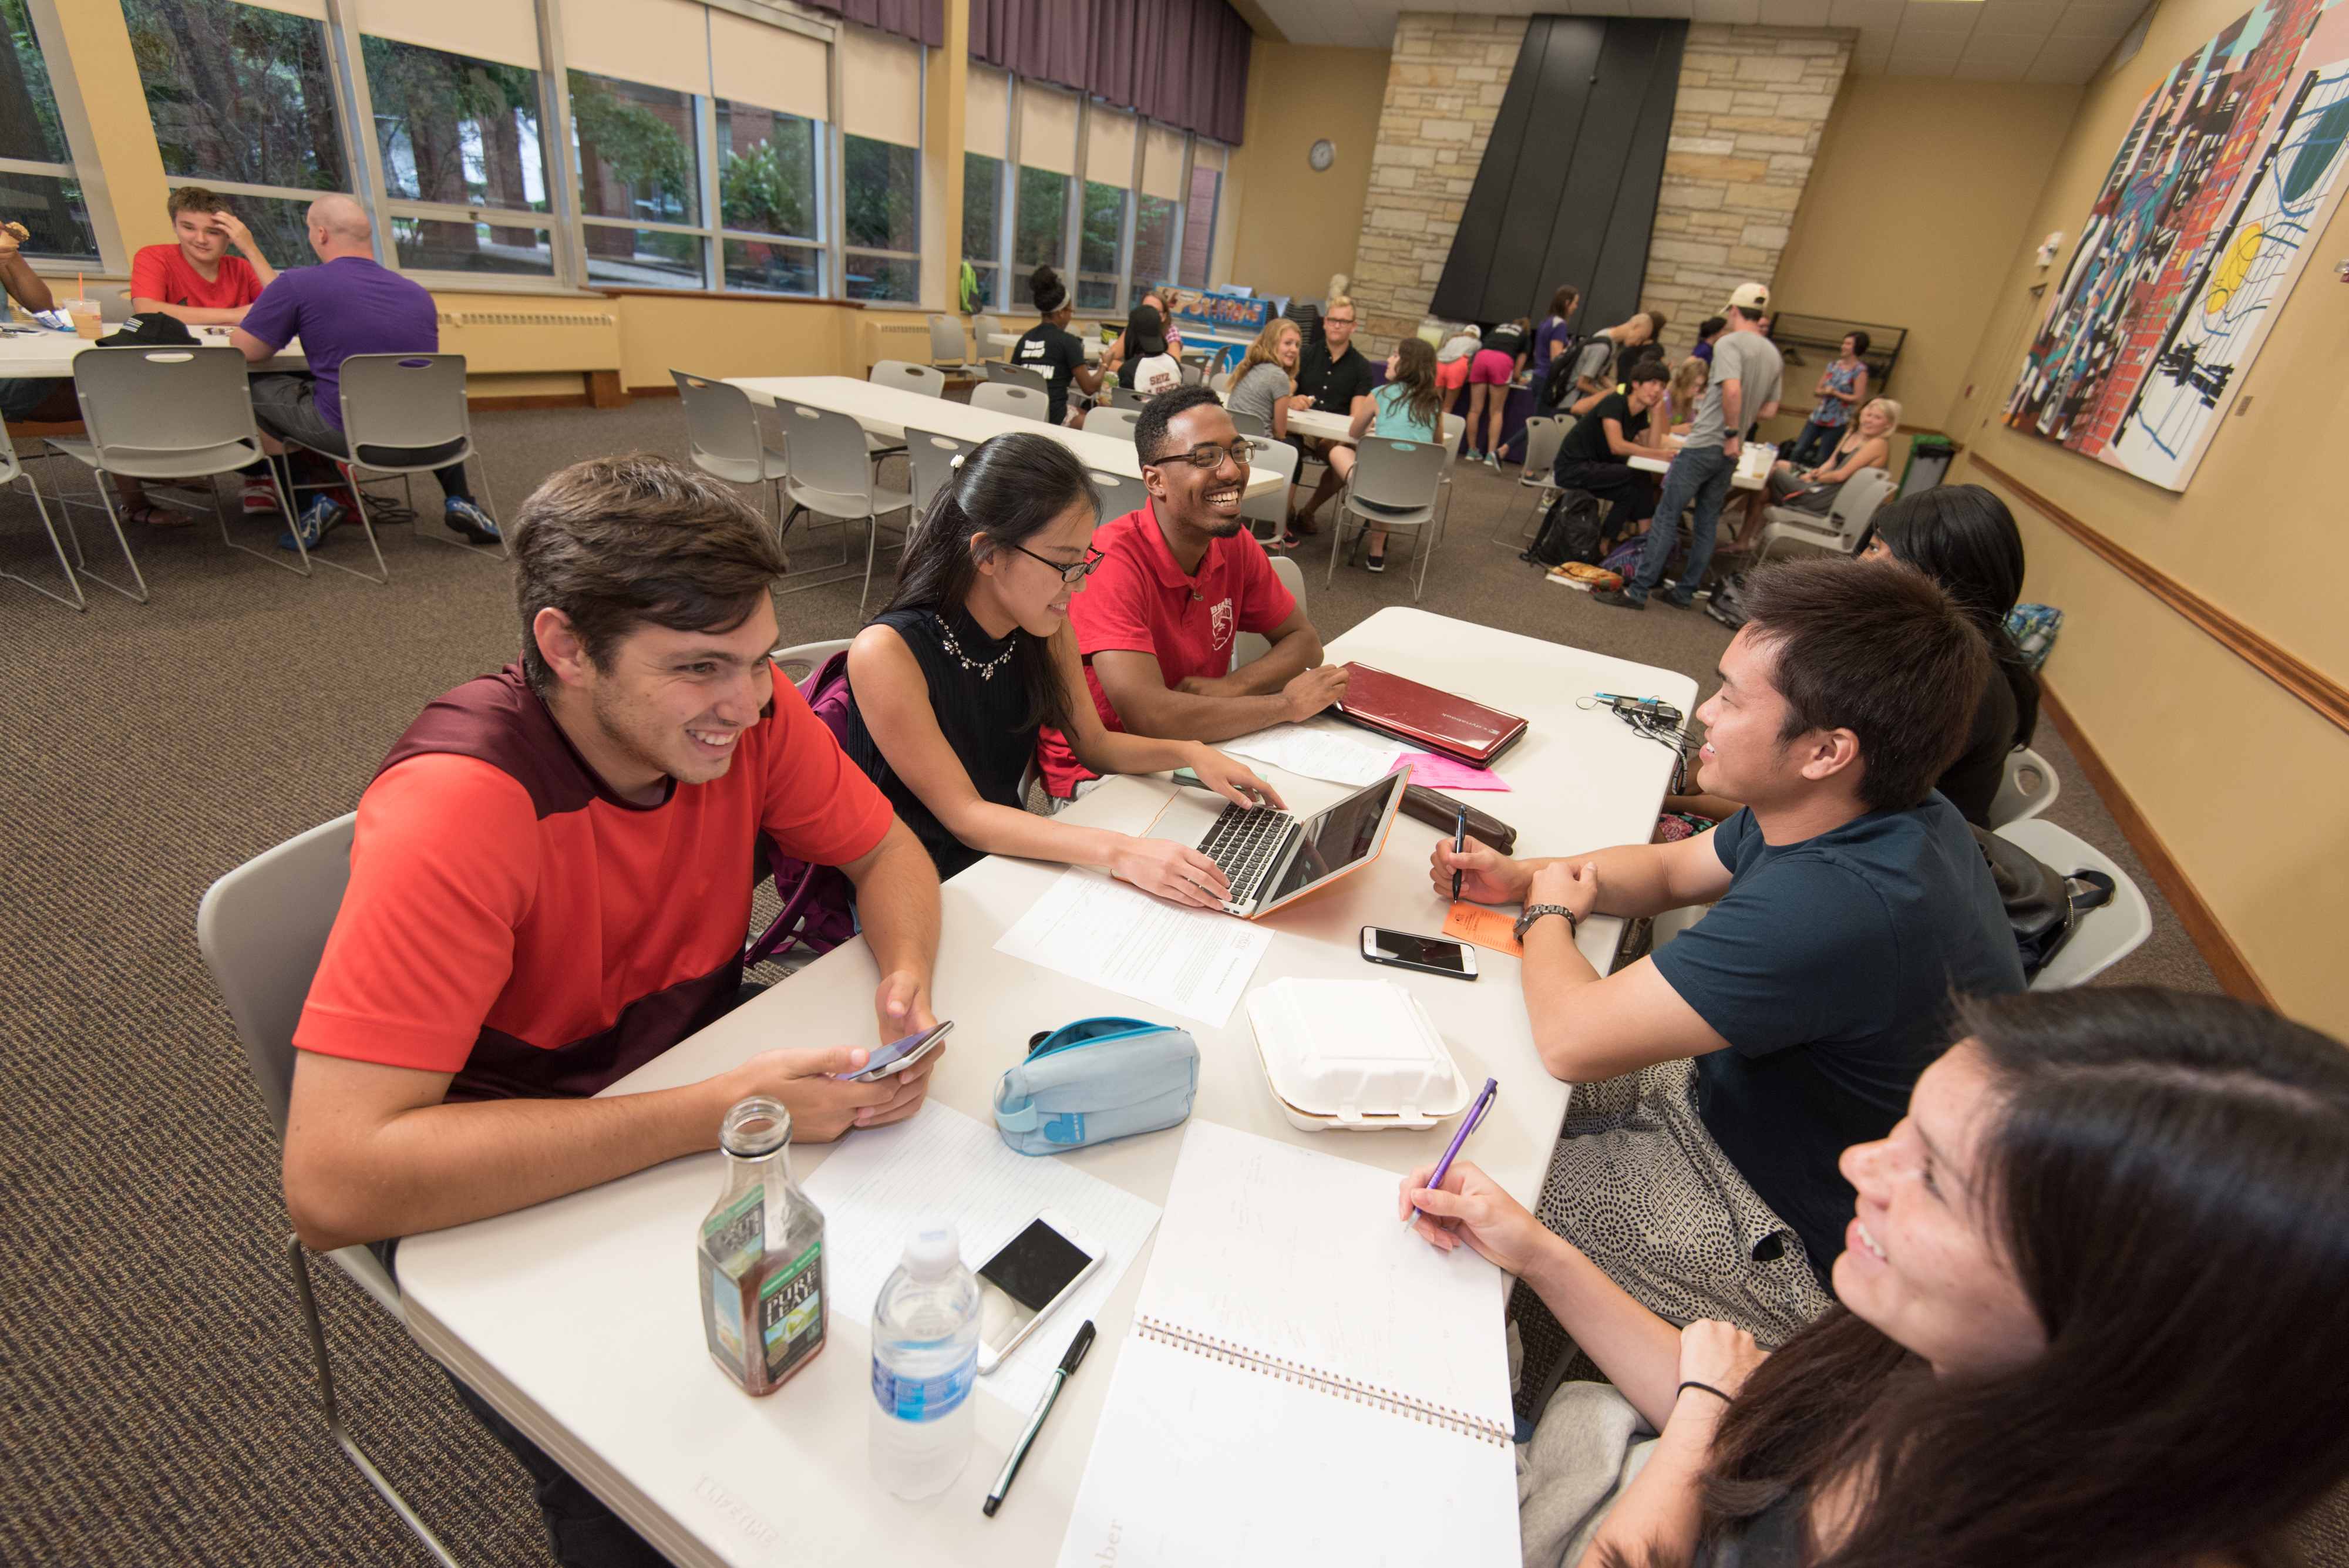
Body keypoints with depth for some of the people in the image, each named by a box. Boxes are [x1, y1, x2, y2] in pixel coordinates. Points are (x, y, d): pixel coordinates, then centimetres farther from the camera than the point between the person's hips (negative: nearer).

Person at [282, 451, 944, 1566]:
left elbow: (886, 852, -2)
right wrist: (720, 1111, -35)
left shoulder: (746, 710, -15)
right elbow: (332, 1186, -33)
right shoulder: (460, 806, -30)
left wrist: (905, 979, -23)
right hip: (491, 1200, -4)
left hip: (692, 1098, 5)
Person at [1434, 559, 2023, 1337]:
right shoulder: (1873, 814, -8)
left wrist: (1549, 912, -14)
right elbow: (1667, 869, 8)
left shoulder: (1836, 907, -41)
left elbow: (1571, 1038, -36)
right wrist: (1521, 876, -8)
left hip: (1792, 1248, -8)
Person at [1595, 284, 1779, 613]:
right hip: (1730, 453, 8)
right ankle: (1684, 593, 16)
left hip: (1704, 446, -8)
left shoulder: (1729, 343, -10)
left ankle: (1638, 591, -9)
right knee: (1707, 524, 11)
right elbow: (1770, 409, 16)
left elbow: (1732, 390, -26)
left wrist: (1731, 432, -17)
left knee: (1667, 516, -7)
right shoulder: (1773, 354, 14)